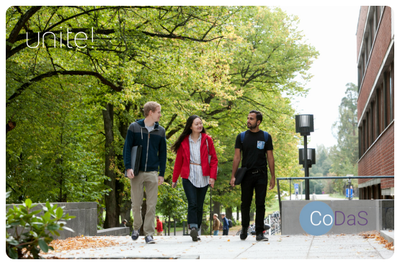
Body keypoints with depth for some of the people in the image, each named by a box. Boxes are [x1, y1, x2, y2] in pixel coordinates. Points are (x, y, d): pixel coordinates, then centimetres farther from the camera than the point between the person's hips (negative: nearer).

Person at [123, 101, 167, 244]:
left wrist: (161, 173, 6)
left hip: (152, 173, 2)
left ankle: (149, 234, 3)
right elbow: (127, 148, -1)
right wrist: (128, 167, -12)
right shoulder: (134, 127, 0)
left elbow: (162, 153, 11)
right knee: (136, 204, 3)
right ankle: (136, 227, 27)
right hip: (137, 173, -2)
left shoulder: (160, 131, 8)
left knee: (151, 205, -2)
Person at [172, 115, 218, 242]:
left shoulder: (207, 140, 5)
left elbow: (214, 159, 4)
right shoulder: (184, 142, 4)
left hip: (203, 177, 1)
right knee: (192, 203, -15)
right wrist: (174, 179, 15)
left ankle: (196, 231, 14)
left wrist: (212, 176, -7)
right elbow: (178, 161, 11)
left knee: (199, 205, 6)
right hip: (188, 176, -1)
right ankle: (193, 228, -23)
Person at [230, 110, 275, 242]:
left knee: (260, 204, -3)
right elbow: (237, 157, 5)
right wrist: (233, 176, -3)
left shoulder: (266, 137, 5)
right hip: (246, 175, 1)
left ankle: (259, 232, 1)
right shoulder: (242, 137, 6)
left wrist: (273, 177, 1)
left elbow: (270, 158, 6)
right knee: (245, 204, 6)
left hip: (261, 175, -1)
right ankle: (244, 228, 26)